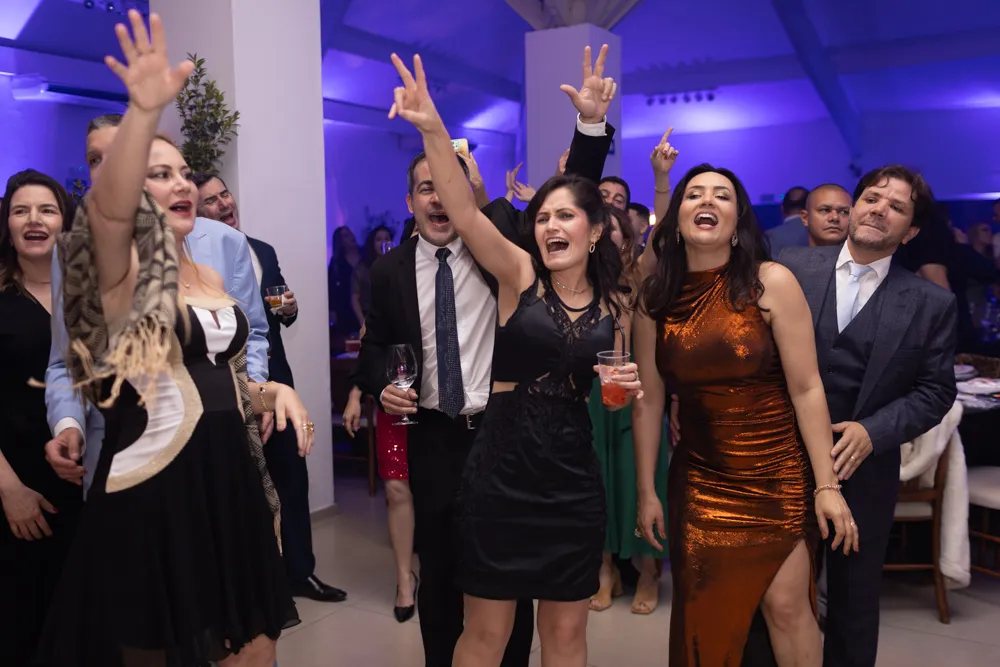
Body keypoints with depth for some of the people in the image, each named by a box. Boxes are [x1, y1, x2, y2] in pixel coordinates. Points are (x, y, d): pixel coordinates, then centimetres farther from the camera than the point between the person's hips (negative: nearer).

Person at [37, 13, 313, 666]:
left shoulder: (211, 279, 12)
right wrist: (144, 112, -45)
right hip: (153, 494, -6)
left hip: (228, 485, 6)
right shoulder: (121, 273, -7)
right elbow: (107, 208, -30)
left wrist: (273, 391, 4)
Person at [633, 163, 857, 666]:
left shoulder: (771, 282, -10)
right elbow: (649, 401, 1)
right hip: (698, 478, 3)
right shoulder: (654, 297, -2)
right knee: (704, 616, 9)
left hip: (777, 473, -2)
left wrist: (827, 484, -10)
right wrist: (646, 491, 4)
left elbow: (807, 389, -10)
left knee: (785, 604, -2)